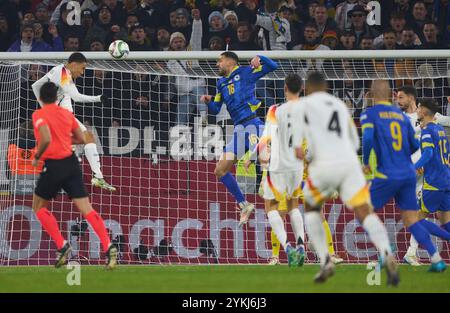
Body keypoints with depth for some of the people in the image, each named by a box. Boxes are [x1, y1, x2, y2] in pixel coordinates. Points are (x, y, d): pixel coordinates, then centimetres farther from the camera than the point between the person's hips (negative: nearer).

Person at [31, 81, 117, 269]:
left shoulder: (39, 115, -8)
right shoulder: (67, 113, 11)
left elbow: (46, 139, -23)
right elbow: (81, 139, 16)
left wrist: (36, 157, -7)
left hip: (53, 166, -5)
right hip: (71, 163, 5)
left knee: (38, 206, 16)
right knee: (86, 209, 0)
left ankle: (62, 246, 2)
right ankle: (108, 247, -16)